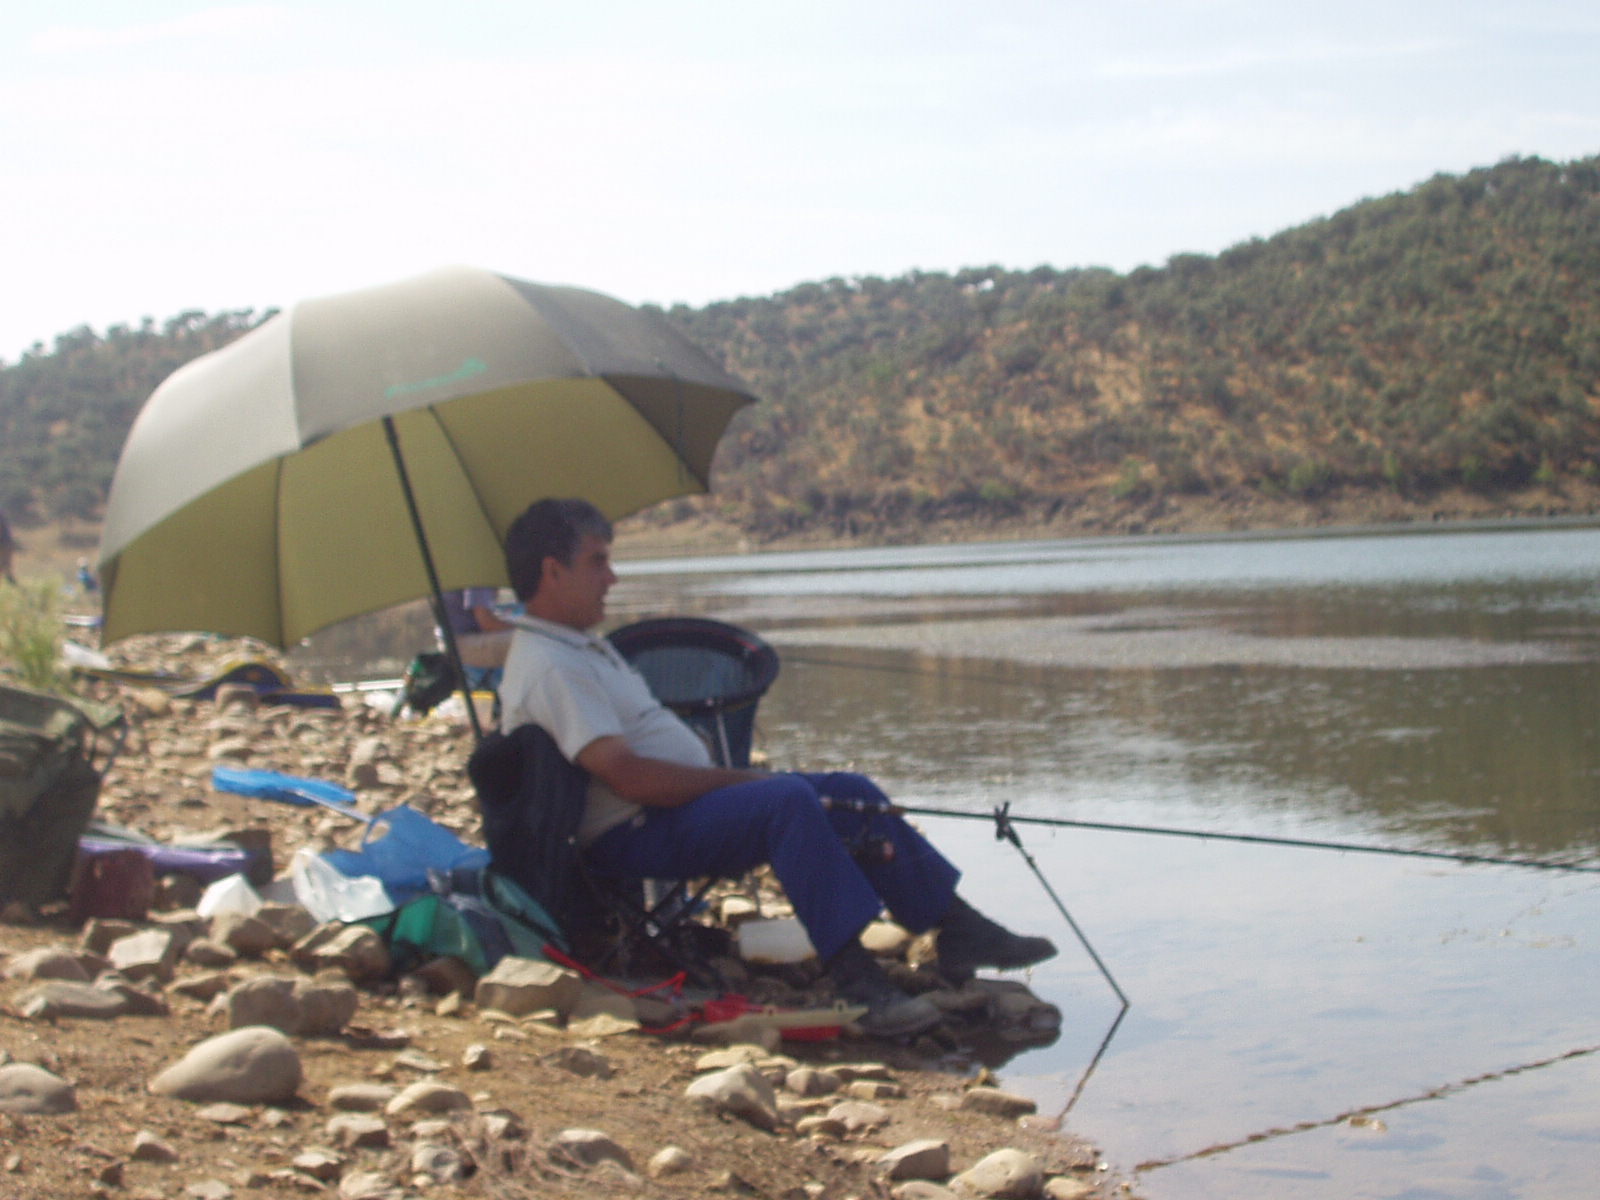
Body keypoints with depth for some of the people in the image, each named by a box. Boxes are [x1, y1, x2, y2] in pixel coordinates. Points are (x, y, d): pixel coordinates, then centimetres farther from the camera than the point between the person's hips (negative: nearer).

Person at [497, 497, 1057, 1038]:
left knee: (851, 794, 3)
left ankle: (959, 930, 6)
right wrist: (732, 778, -16)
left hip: (675, 811, 11)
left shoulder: (581, 646, 20)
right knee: (789, 801, -33)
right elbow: (626, 775, -25)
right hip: (633, 836, -11)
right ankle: (855, 979, -37)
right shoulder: (548, 667, -16)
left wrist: (730, 775, 7)